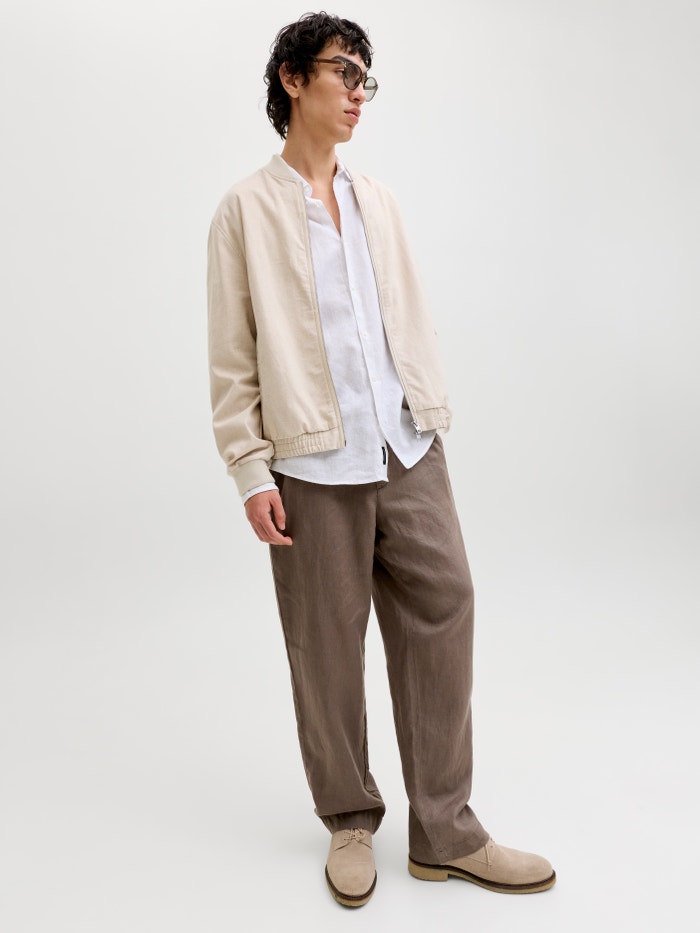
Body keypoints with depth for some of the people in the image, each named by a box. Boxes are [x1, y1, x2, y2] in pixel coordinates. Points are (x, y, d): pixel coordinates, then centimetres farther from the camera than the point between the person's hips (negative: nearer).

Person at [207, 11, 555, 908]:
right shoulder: (246, 209, 2)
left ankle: (445, 832, 18)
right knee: (327, 653, 5)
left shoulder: (377, 200, 16)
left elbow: (411, 320, 16)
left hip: (409, 455, 5)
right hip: (316, 469, -4)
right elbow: (231, 359, -2)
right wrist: (252, 475, -8)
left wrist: (432, 421, 9)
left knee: (443, 619, 3)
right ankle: (350, 824, 27)